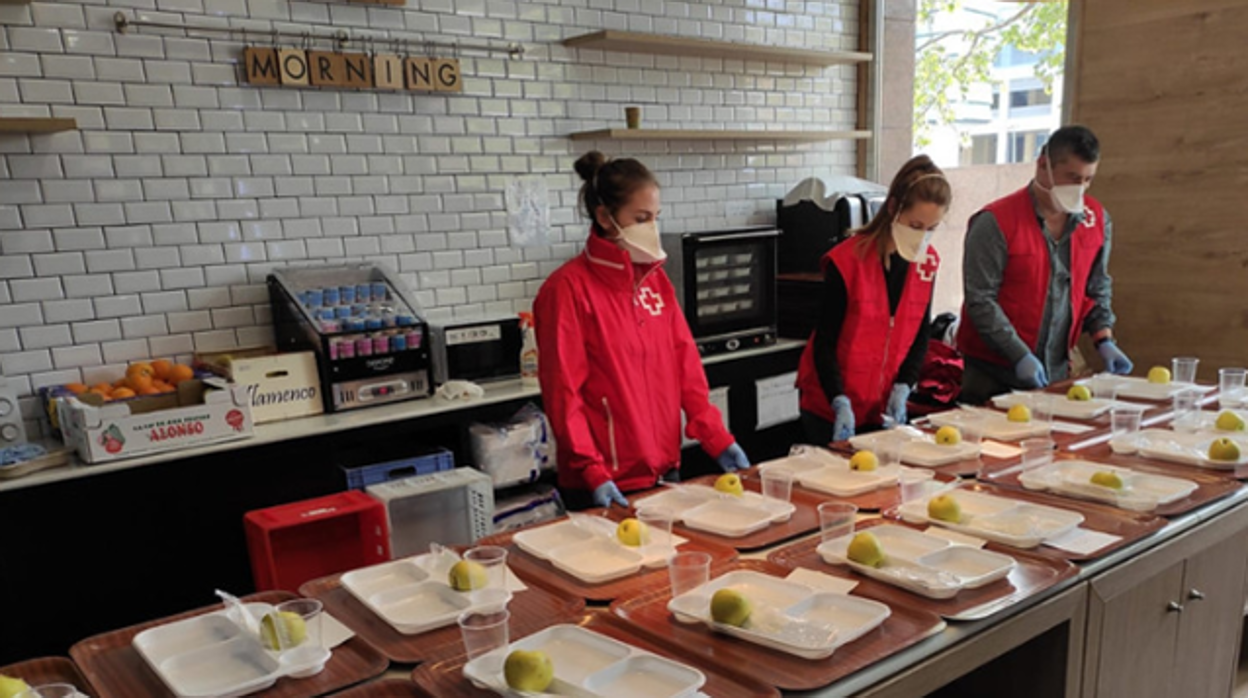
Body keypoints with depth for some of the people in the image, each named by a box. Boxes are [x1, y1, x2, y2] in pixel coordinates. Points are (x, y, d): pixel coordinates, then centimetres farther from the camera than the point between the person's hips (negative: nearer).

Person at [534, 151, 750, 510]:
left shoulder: (656, 279, 7)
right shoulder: (568, 288, -12)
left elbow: (686, 365, 7)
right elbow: (563, 393, -14)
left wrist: (717, 439, 1)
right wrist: (593, 472, -19)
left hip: (664, 468, 6)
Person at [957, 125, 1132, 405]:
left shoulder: (1097, 220, 4)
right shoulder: (996, 222, -15)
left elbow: (1097, 288, 14)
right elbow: (980, 299, -17)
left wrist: (1104, 340, 0)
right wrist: (1021, 357, -21)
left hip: (1056, 371, 5)